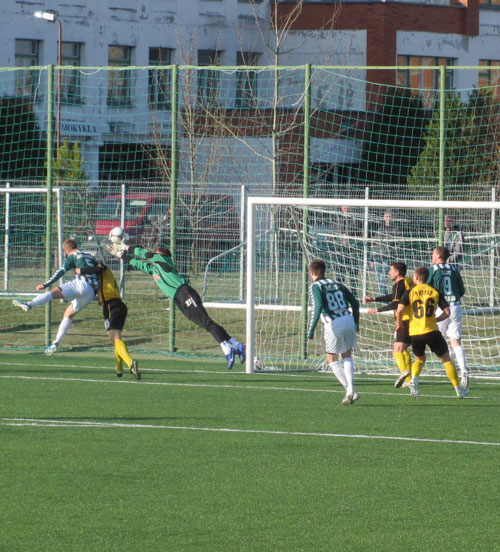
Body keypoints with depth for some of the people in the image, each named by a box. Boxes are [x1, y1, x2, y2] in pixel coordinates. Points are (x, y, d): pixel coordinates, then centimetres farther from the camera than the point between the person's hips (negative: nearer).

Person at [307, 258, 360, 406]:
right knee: (347, 356, 21)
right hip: (348, 320, 5)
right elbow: (355, 302, 16)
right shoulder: (337, 284, 19)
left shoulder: (315, 286, 2)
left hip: (333, 325, -5)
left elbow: (318, 306, -14)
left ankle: (350, 391, 0)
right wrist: (356, 323, 28)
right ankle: (350, 389, 3)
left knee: (332, 359, 12)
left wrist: (311, 329, -11)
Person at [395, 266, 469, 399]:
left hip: (415, 333, 1)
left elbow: (399, 310, -10)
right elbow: (447, 312, 2)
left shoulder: (410, 292, 2)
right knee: (446, 359, 11)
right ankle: (458, 390, 10)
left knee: (420, 359, 24)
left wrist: (399, 324, 7)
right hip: (431, 331, -1)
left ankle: (414, 379, -5)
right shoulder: (435, 292, 5)